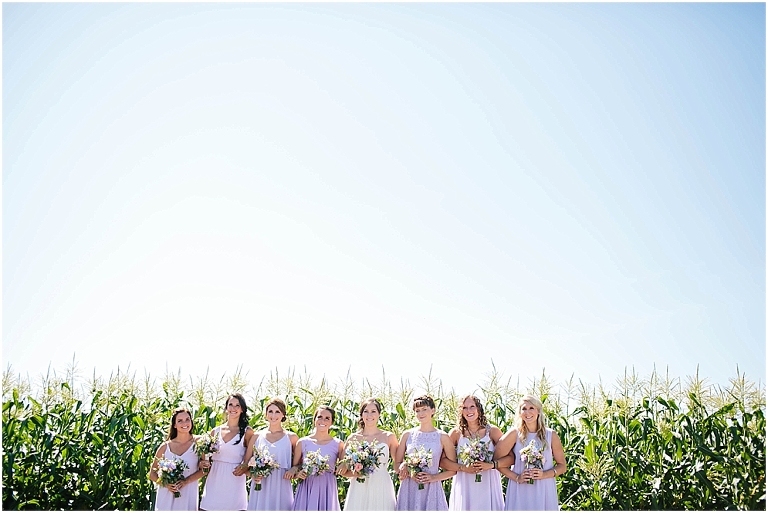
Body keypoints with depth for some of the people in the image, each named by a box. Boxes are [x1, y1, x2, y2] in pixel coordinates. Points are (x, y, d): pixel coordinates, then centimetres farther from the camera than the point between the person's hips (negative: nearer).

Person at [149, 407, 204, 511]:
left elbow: (203, 469, -3)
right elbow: (152, 474, 6)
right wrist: (165, 484, -11)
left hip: (188, 496, -1)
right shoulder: (165, 447, -2)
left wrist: (186, 481, -16)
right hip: (166, 497, 1)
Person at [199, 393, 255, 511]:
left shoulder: (247, 432, 0)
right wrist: (204, 463, -4)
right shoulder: (215, 431, 9)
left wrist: (244, 467, -16)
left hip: (235, 482, -2)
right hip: (214, 481, 2)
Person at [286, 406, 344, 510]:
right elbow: (292, 471, 8)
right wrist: (298, 474, -12)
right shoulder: (302, 442, 2)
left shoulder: (338, 444, 1)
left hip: (328, 491, 0)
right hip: (306, 491, 0)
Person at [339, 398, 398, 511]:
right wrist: (356, 473, -11)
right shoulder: (353, 438, 5)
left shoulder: (389, 437, 5)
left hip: (382, 490, 0)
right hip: (359, 491, 0)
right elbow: (343, 471, 8)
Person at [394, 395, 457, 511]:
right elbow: (397, 464, 9)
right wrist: (409, 473, -9)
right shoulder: (407, 435, 4)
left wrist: (434, 477, -9)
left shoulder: (442, 437, 0)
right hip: (409, 490, 1)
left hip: (432, 490, -1)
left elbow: (454, 469, 3)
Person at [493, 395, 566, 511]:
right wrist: (516, 477, -13)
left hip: (544, 492, 1)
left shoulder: (551, 435, 1)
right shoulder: (515, 434, -4)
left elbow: (562, 466, 7)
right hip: (520, 492, -1)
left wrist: (545, 474, -10)